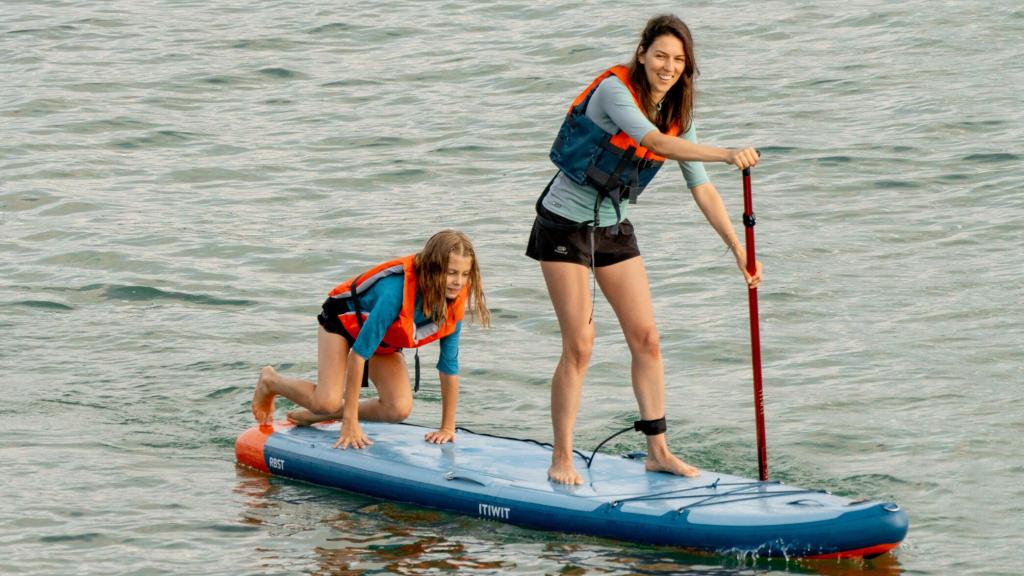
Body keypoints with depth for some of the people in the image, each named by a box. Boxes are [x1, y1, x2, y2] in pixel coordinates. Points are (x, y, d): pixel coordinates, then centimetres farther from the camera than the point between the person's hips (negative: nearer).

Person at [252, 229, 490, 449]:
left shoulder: (454, 301, -23)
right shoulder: (397, 289, -41)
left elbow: (449, 367, -12)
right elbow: (360, 352, -38)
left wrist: (447, 427, -12)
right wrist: (350, 421, -38)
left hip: (385, 340, 6)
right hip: (344, 319, -6)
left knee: (399, 410, -14)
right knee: (328, 400, -23)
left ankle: (317, 414, 9)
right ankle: (270, 381, 9)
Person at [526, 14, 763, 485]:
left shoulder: (678, 114, 0)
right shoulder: (613, 90, -21)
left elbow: (702, 189, 0)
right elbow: (654, 142, -37)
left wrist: (738, 249, -7)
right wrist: (726, 155, -47)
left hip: (614, 228, 7)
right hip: (565, 224, -7)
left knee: (645, 337, 2)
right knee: (579, 347, -8)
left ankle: (658, 452, 11)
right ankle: (561, 460, 2)